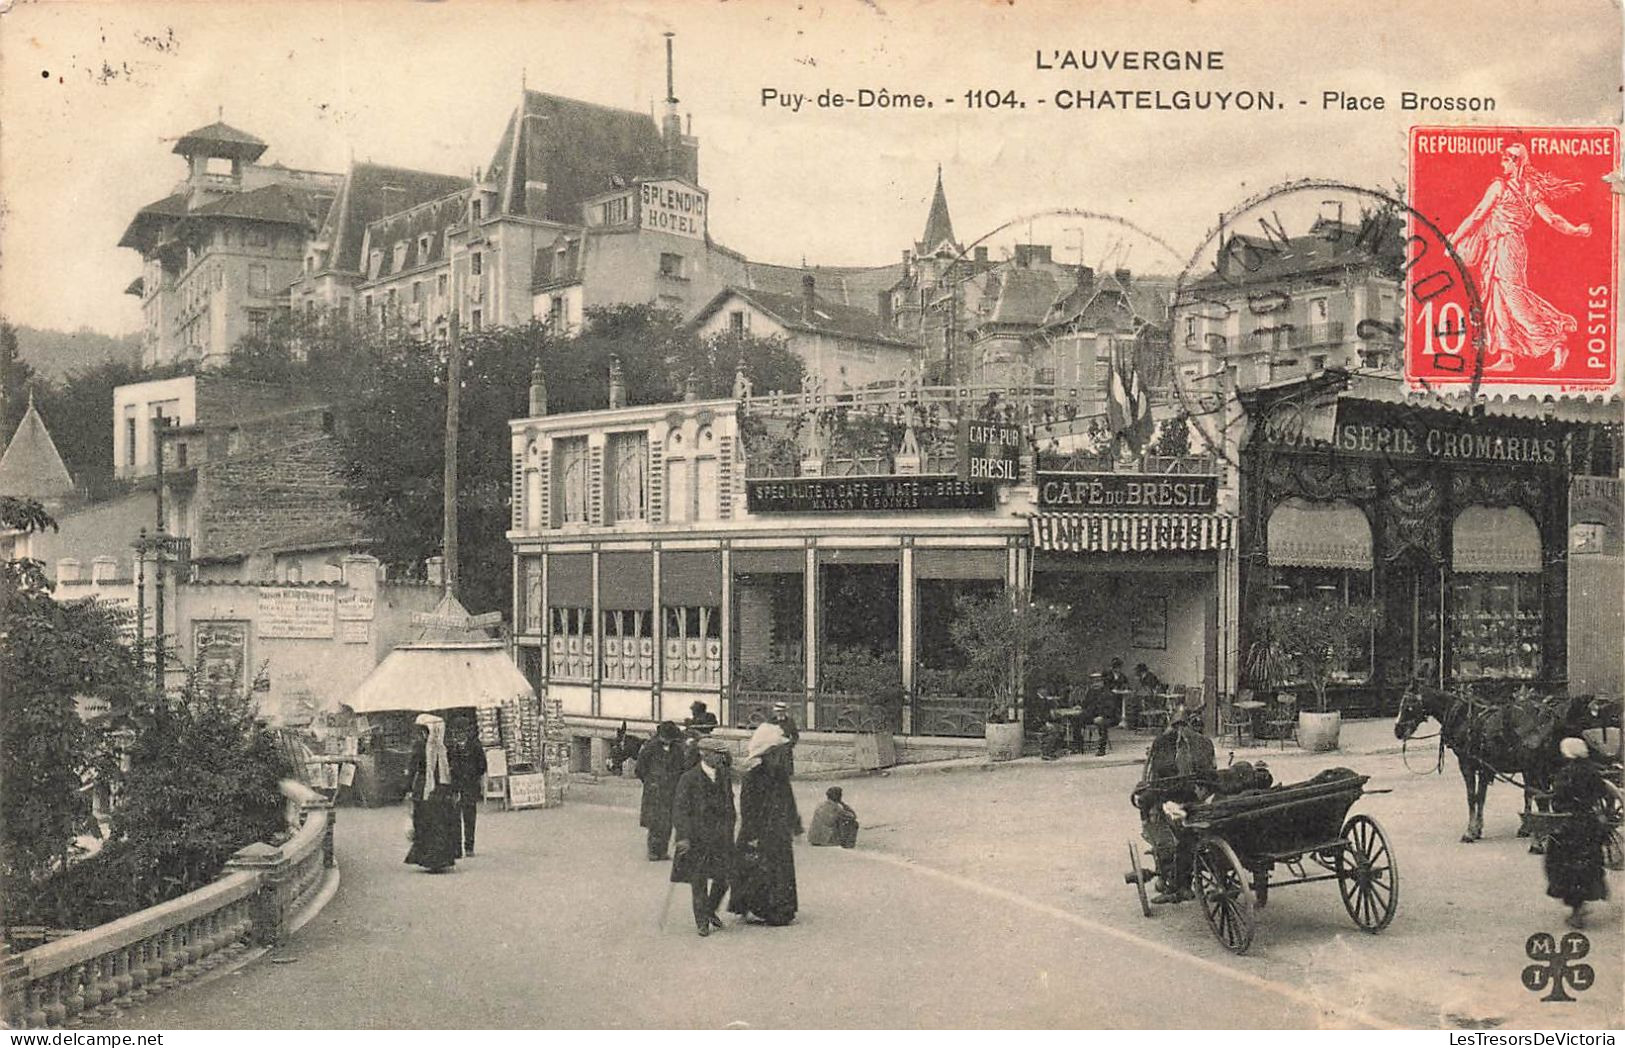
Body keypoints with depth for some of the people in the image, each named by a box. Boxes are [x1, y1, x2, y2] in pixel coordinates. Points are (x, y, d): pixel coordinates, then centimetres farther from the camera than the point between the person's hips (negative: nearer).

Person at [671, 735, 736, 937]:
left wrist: (729, 833, 18)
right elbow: (680, 810, -13)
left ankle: (710, 911, 30)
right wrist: (684, 836, -21)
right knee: (699, 881, 3)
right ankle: (702, 921, 18)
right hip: (697, 838, -4)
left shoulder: (725, 777, 6)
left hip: (721, 838, 4)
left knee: (722, 879, 4)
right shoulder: (689, 779, -10)